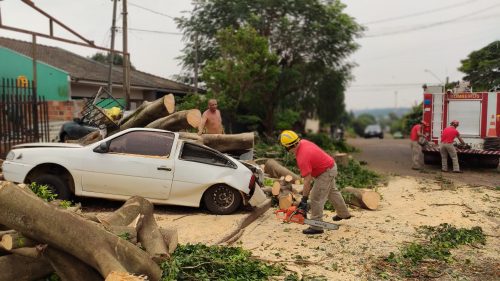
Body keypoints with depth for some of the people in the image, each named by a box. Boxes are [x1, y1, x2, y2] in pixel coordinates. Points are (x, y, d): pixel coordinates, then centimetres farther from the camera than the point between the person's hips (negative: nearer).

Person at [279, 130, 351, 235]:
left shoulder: (302, 157, -33)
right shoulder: (303, 142, -9)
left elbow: (307, 180, -31)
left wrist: (304, 200, -24)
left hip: (326, 173, -10)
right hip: (331, 166, 10)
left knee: (316, 198, -7)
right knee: (332, 191, 28)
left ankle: (316, 227, -1)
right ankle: (344, 214, 47)